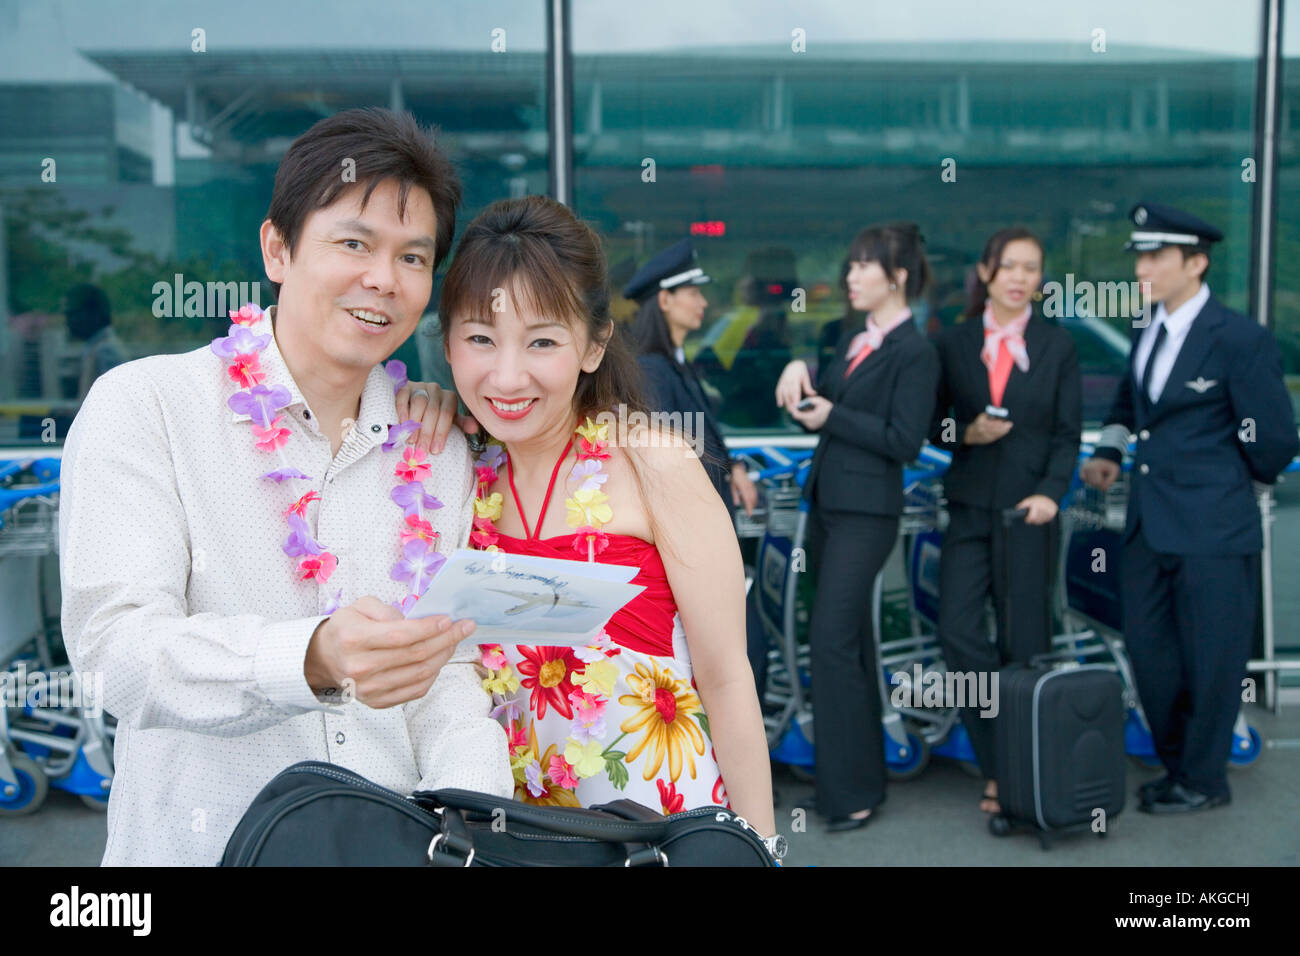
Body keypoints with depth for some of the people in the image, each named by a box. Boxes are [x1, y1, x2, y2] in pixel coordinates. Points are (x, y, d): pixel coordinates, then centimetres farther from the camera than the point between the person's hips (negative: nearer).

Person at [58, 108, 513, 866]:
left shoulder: (440, 452, 10)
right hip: (200, 845, -2)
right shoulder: (142, 407, -2)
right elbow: (118, 647, -13)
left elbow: (450, 674, 8)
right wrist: (313, 661, -30)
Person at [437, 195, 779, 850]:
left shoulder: (650, 461, -16)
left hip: (666, 820, -4)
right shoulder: (471, 475, -1)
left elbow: (725, 678, -14)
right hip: (513, 828, 5)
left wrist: (757, 847, -13)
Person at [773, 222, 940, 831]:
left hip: (866, 512, -9)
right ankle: (862, 768, 26)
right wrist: (800, 375, -3)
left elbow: (905, 442, -16)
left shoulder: (915, 353, -11)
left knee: (831, 639, -11)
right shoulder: (853, 338, 13)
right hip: (827, 501, 9)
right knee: (850, 639, 14)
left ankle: (852, 791, 0)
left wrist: (830, 416, -17)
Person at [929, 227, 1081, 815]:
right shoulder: (954, 344, 7)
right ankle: (999, 763, 10)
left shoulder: (1057, 347, 4)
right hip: (969, 507, 1)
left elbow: (1067, 434, 1)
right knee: (958, 632, -8)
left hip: (1028, 508, -1)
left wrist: (1049, 492, -14)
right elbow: (934, 425, 10)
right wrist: (967, 433, -11)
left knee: (1025, 642, 2)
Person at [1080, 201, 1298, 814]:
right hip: (1149, 526, 7)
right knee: (1150, 653, 14)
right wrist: (1109, 451, 12)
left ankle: (1203, 780, 23)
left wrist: (1234, 482, 5)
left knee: (1210, 660, 6)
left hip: (1211, 531, -7)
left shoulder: (1239, 339, -13)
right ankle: (1177, 764, 33)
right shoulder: (1146, 330, 9)